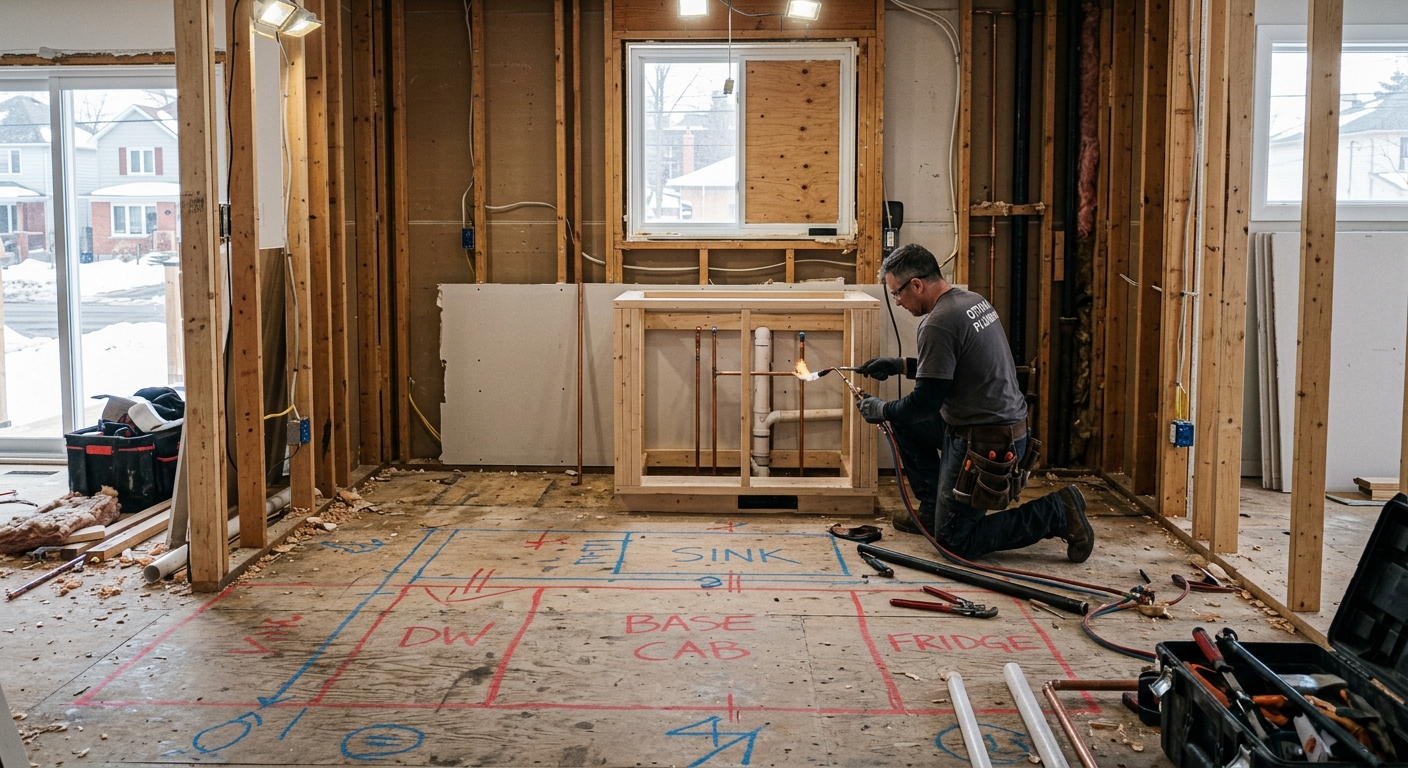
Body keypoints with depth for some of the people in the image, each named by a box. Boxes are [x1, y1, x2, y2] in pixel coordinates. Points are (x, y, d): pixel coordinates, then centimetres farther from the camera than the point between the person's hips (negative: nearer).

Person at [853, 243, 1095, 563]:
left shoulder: (939, 324, -22)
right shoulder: (972, 300, 8)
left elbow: (925, 401, -19)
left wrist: (882, 410, -1)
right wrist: (899, 365, 21)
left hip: (983, 443, -10)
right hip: (1006, 423, 10)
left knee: (954, 541, 0)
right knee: (904, 419, 20)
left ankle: (1056, 513, -1)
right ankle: (933, 509, 24)